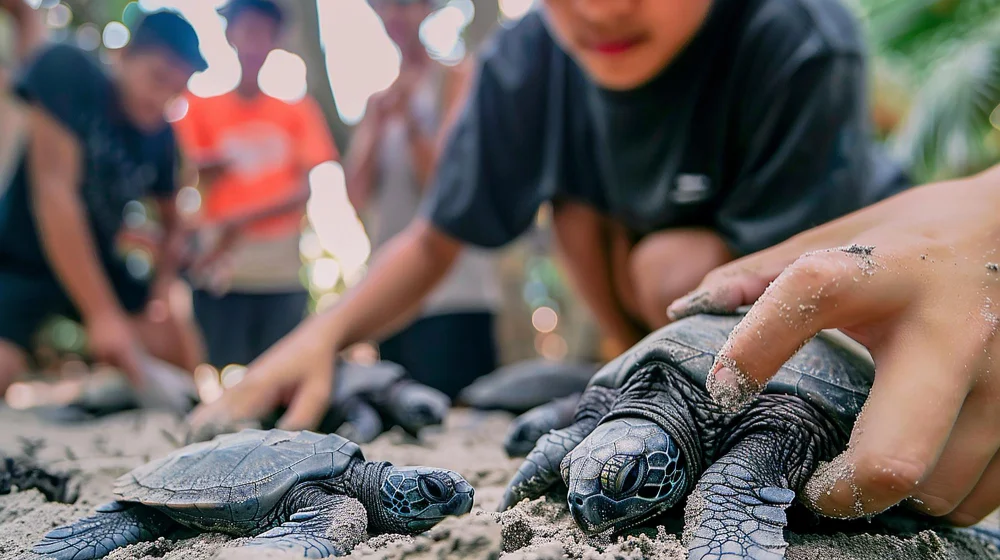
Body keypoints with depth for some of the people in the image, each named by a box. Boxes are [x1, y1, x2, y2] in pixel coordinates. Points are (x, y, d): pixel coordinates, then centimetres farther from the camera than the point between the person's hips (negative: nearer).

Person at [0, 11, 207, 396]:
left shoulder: (162, 138, -6)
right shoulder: (65, 71, -19)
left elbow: (173, 223, 9)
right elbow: (53, 190, -27)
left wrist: (166, 280, -14)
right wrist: (103, 314, -31)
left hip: (98, 263, 5)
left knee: (183, 359, -7)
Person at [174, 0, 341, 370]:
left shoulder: (299, 111, 10)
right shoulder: (199, 107, 7)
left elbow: (307, 189, 1)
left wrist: (241, 219, -11)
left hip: (284, 274, 1)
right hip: (221, 273, -1)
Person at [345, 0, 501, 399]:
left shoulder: (453, 78, 2)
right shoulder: (381, 96, 18)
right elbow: (358, 195, 8)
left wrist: (409, 122, -15)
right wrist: (377, 126, -4)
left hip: (454, 293, -6)